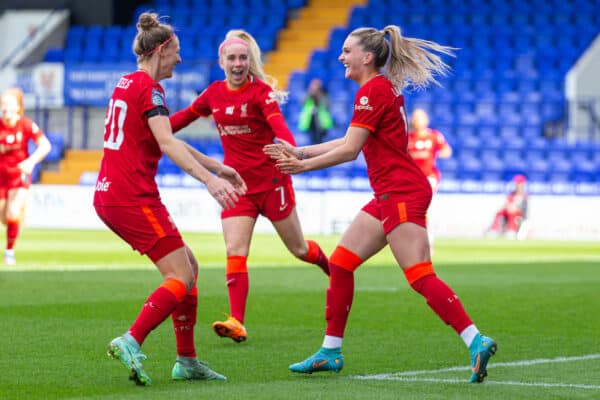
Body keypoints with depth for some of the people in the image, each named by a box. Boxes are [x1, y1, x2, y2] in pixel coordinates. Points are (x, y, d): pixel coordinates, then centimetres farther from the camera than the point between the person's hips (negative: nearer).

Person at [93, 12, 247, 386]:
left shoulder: (128, 83, 18)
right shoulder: (150, 89, -11)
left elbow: (169, 142, 26)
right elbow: (168, 144, -26)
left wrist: (217, 166, 28)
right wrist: (210, 180, -34)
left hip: (109, 196, 10)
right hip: (133, 198, -10)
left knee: (188, 265, 14)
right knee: (181, 278, -7)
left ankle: (187, 361, 13)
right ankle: (131, 341, -21)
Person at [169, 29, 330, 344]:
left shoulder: (261, 91, -11)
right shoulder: (214, 93, 4)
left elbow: (277, 123, -28)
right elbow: (185, 116, 17)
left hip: (271, 181, -4)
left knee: (299, 249, 9)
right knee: (234, 253, -12)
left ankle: (331, 267, 41)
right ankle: (237, 323, -18)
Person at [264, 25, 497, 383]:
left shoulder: (374, 90, -11)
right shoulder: (383, 89, 18)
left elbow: (349, 150, -14)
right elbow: (350, 142, 23)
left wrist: (304, 165, -4)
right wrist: (299, 152, 23)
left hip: (402, 193, -10)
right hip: (390, 195, 10)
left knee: (420, 277, -15)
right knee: (340, 263, 10)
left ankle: (476, 342, -19)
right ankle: (330, 352, 15)